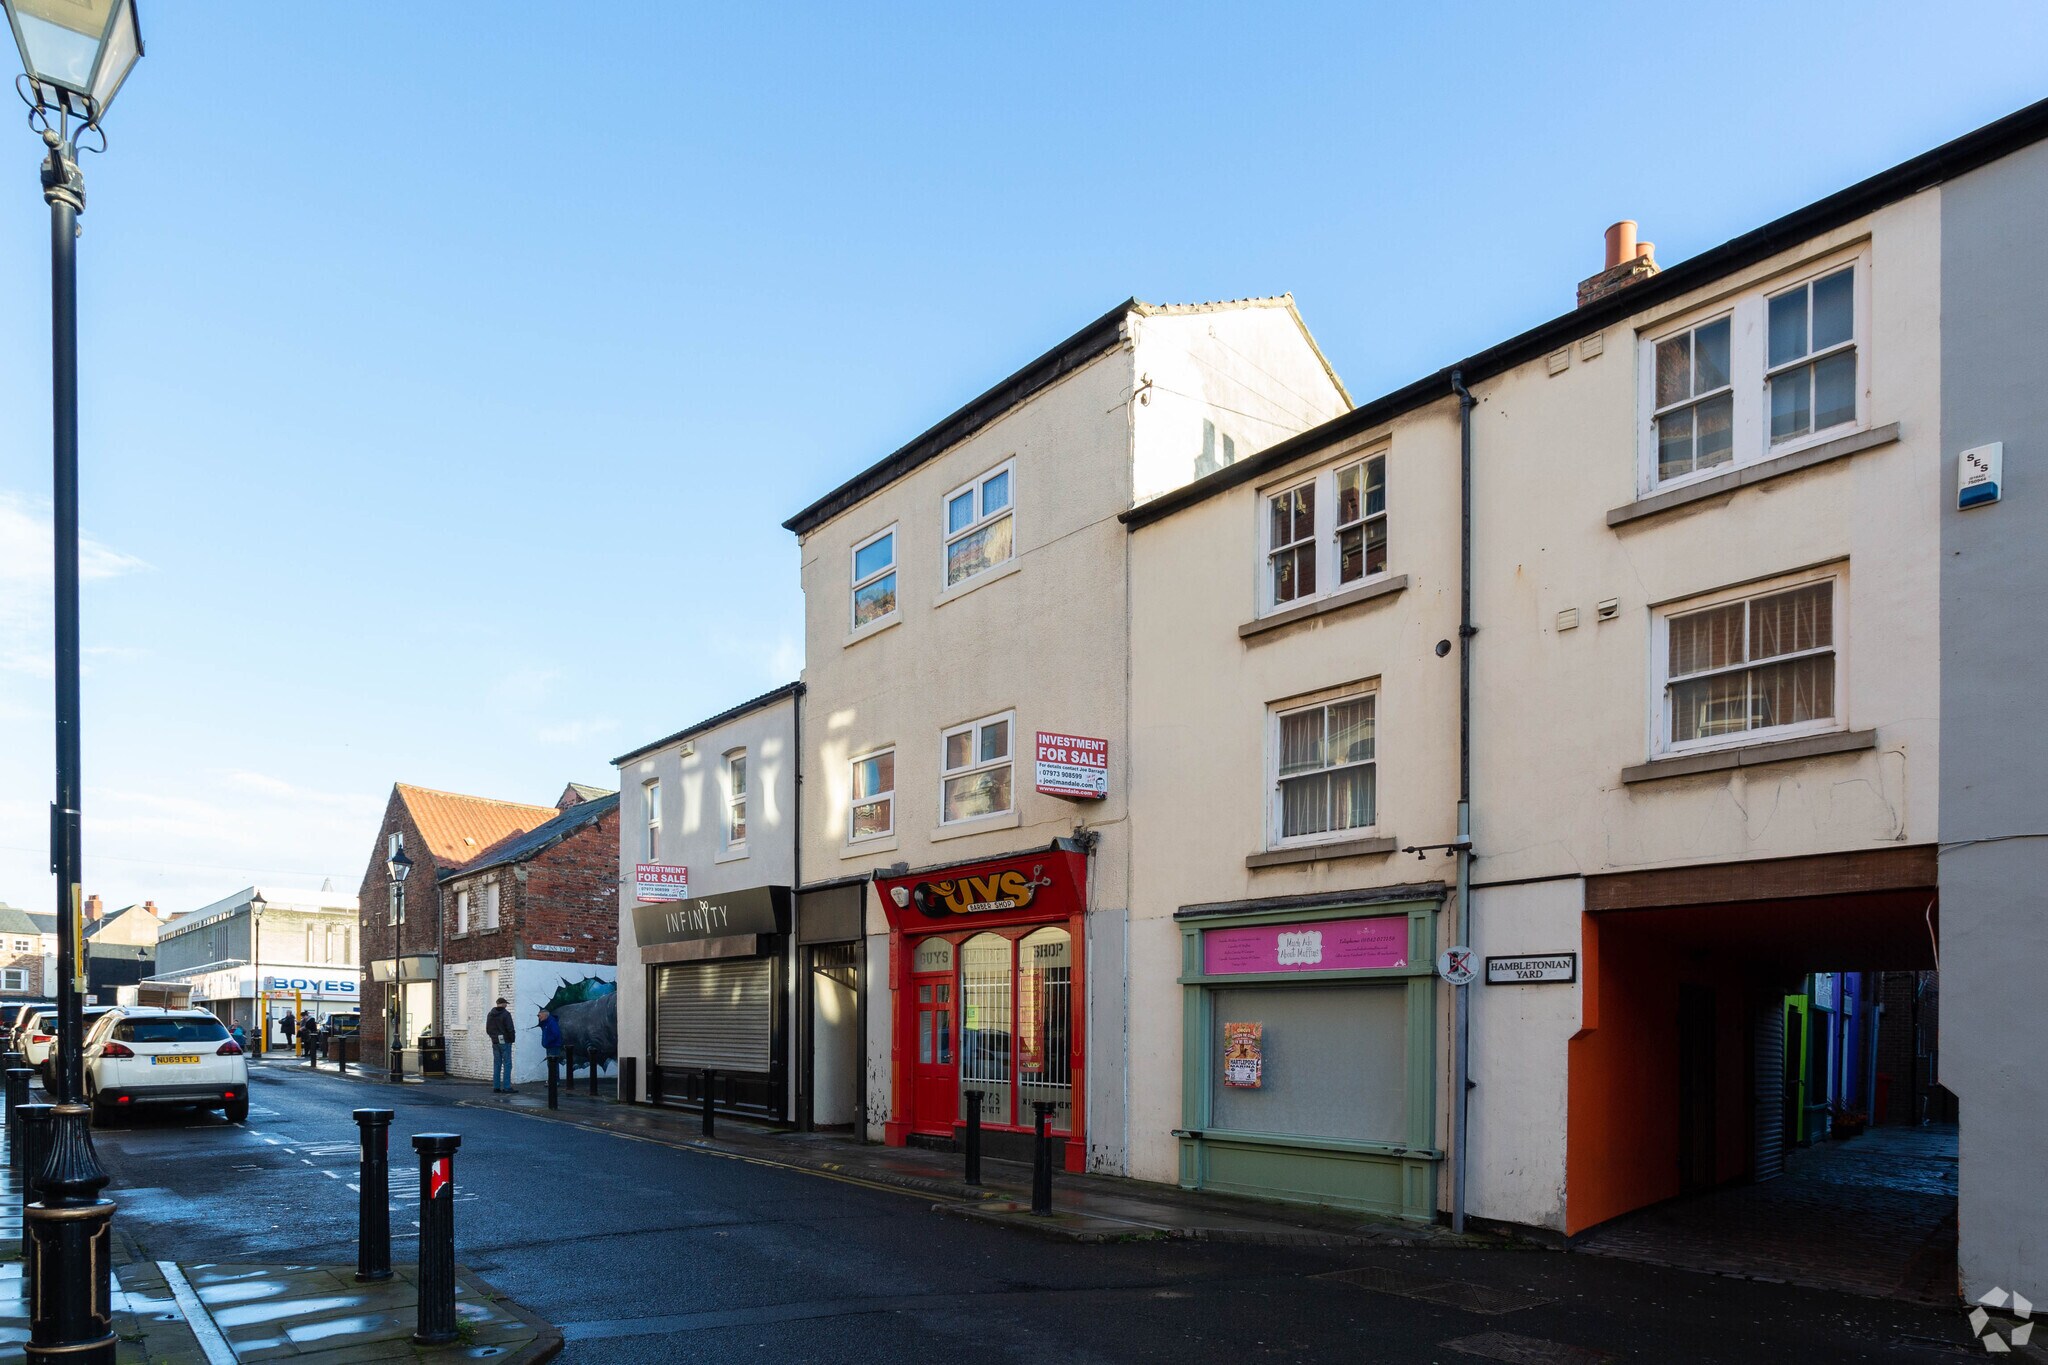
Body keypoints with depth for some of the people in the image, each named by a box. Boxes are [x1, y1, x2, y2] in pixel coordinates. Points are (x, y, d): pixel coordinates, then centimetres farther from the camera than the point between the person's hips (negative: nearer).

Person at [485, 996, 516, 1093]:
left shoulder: (490, 1015, 10)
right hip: (505, 1042, -6)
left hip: (495, 1042, 6)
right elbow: (510, 1029, -16)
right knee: (507, 1064, -3)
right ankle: (506, 1087, -8)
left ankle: (496, 1087, 10)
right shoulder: (506, 1014, -12)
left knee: (496, 1064, 11)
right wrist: (512, 1038, -2)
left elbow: (488, 1030, 16)